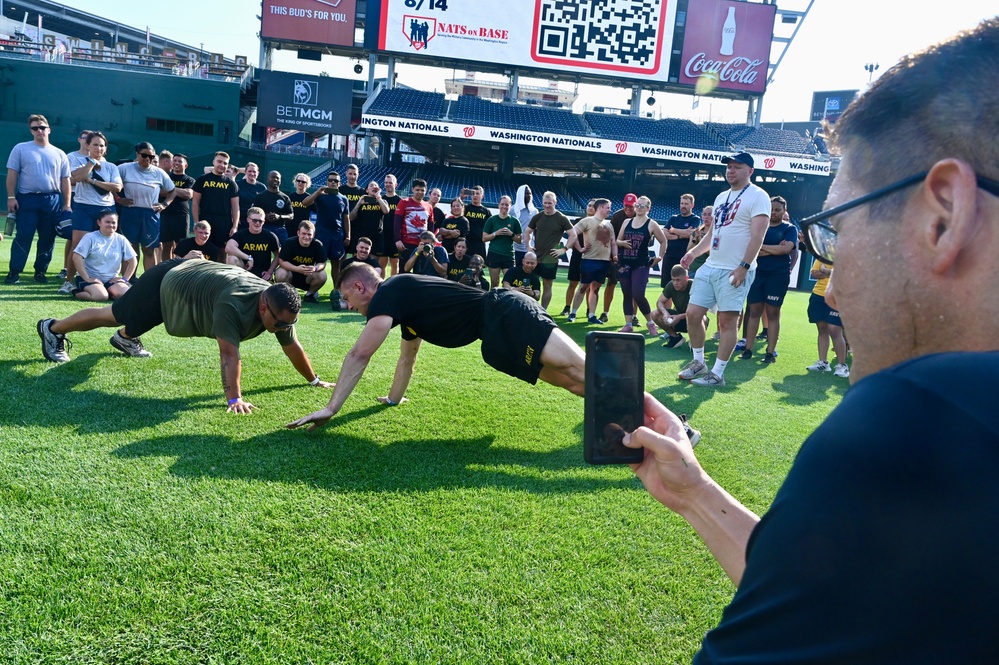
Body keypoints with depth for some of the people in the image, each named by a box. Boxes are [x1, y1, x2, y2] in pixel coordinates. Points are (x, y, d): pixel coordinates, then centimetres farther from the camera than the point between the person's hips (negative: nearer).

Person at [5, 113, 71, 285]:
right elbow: (12, 174, 2)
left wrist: (67, 204, 4)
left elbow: (65, 180, 10)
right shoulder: (21, 149, 5)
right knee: (23, 236, -5)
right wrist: (11, 197, -7)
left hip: (52, 200, 2)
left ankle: (40, 271, 15)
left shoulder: (59, 154, 10)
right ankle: (14, 272, -1)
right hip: (27, 199, -2)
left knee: (48, 238, 5)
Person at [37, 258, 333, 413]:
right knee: (113, 315, 13)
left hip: (188, 273, 7)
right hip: (166, 283, -7)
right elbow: (229, 354, -46)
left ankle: (124, 338, 65)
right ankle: (53, 329, 35)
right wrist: (233, 399, -47)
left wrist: (315, 380, -6)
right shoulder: (233, 304, -44)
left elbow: (293, 347, -11)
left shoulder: (280, 306, -21)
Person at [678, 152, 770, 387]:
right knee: (693, 314, 5)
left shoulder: (758, 196, -7)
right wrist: (694, 252, 12)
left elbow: (757, 236, -15)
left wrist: (743, 267, -22)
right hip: (709, 266, 8)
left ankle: (717, 374, 4)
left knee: (727, 321, -3)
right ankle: (698, 363, 20)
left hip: (735, 271, -8)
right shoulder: (721, 197, 18)